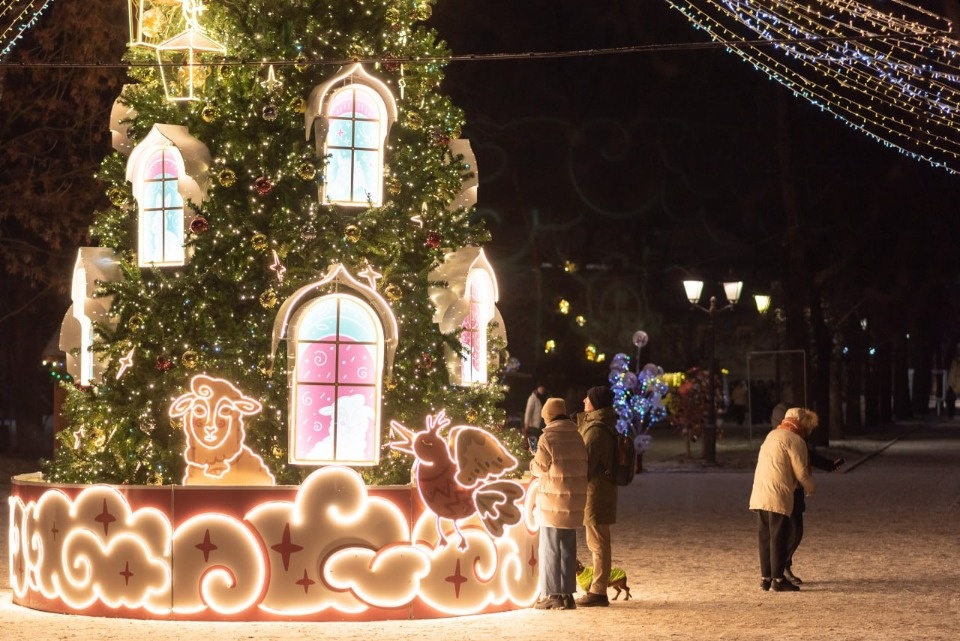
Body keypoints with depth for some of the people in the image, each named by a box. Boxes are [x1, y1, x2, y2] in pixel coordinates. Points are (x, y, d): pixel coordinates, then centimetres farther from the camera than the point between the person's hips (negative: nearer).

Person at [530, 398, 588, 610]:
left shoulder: (548, 438, -12)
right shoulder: (577, 437, 8)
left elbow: (538, 468, -7)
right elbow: (582, 466, 10)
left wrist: (534, 460, 14)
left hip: (553, 503, -6)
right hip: (575, 502, 6)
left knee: (550, 549, 1)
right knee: (568, 549, 13)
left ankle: (551, 595, 0)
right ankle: (567, 594, 14)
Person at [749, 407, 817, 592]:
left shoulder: (772, 435, 17)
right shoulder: (795, 440, -7)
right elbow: (801, 472, -9)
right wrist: (811, 488, 11)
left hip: (759, 495, 8)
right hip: (778, 497, -8)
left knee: (765, 537, 11)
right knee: (779, 538, -2)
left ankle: (765, 577, 14)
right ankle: (778, 579, -1)